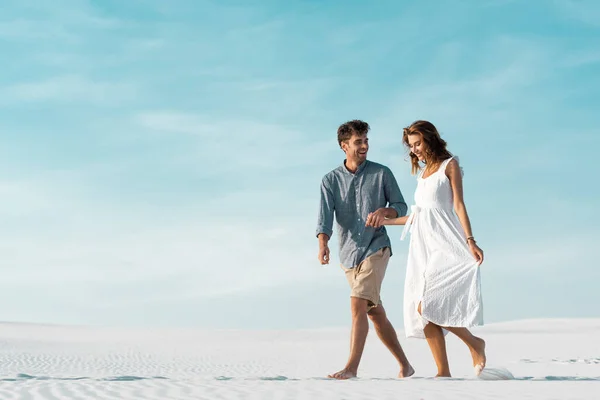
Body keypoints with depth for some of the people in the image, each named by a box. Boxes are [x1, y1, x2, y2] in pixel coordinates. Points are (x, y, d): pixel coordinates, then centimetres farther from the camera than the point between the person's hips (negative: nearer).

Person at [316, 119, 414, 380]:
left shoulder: (381, 173, 1)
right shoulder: (330, 181, 3)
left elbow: (401, 206, 5)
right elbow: (325, 216, -10)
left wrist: (384, 211, -17)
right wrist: (323, 244, -29)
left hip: (376, 248, -3)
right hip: (349, 254, 4)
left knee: (358, 304, -18)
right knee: (376, 313, 10)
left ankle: (352, 366, -16)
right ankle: (405, 365, 22)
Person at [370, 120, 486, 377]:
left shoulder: (449, 165, 2)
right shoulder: (423, 172, 21)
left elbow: (459, 205, -5)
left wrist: (470, 241, -15)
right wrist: (385, 221, 27)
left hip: (444, 243, -7)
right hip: (423, 245, 7)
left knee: (426, 305, -19)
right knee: (422, 311, -3)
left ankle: (475, 343, -1)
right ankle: (443, 372, -1)